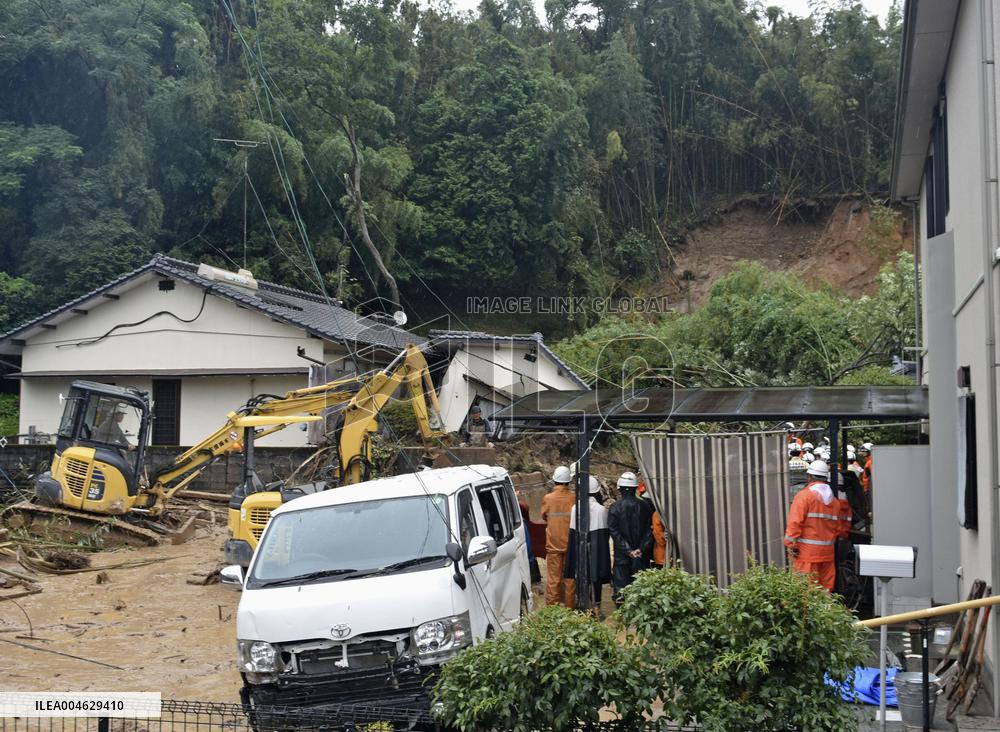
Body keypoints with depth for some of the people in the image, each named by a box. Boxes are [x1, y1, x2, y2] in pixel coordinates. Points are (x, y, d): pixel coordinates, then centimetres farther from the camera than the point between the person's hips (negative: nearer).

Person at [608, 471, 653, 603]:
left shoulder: (615, 508, -5)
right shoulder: (645, 506, 2)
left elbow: (614, 532, -8)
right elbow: (649, 530, -1)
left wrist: (628, 551, -8)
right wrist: (641, 549, -5)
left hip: (622, 555, -2)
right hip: (642, 555, 2)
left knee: (621, 584, 2)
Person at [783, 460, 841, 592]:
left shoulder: (804, 495, -8)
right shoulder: (834, 500, 12)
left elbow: (795, 522, -14)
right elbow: (839, 527, 16)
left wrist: (791, 545, -10)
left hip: (807, 551, -6)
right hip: (827, 551, 6)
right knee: (826, 587, 11)